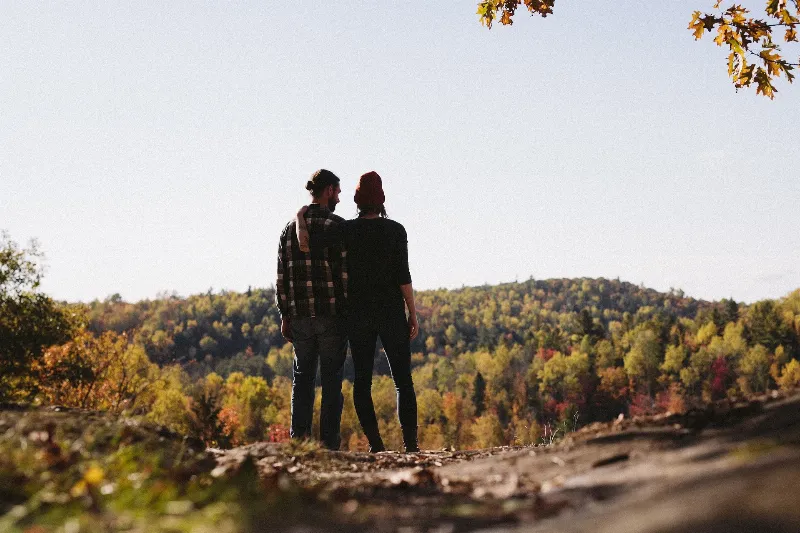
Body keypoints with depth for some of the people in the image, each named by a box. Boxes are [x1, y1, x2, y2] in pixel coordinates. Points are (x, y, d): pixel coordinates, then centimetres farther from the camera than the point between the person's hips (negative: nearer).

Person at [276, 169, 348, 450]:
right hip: (333, 315, -4)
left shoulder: (290, 228, 9)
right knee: (331, 379, 3)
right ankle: (329, 443, 3)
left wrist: (285, 316, 12)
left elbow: (282, 276, 8)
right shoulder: (337, 226, -5)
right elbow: (347, 273, -9)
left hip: (299, 315, 4)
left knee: (302, 377, 11)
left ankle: (299, 440, 8)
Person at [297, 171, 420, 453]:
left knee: (362, 380, 7)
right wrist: (413, 314, -2)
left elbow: (305, 243, -13)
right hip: (391, 313, -1)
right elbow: (403, 275, -9)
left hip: (359, 315, 1)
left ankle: (376, 444, 0)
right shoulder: (395, 230, -5)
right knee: (403, 380, 5)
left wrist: (300, 219, 7)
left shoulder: (349, 229, -4)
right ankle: (410, 443, -3)